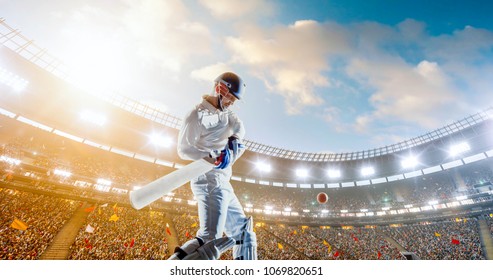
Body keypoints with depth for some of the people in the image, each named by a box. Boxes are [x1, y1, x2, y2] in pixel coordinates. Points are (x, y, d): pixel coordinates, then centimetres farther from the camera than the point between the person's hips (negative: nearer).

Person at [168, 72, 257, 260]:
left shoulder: (225, 113, 18)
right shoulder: (198, 115, -7)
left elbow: (239, 129, 9)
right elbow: (184, 149, -11)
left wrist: (233, 143, -12)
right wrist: (213, 157, -23)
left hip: (222, 183, 9)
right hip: (210, 179, -9)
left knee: (244, 232, 15)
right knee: (210, 239, -20)